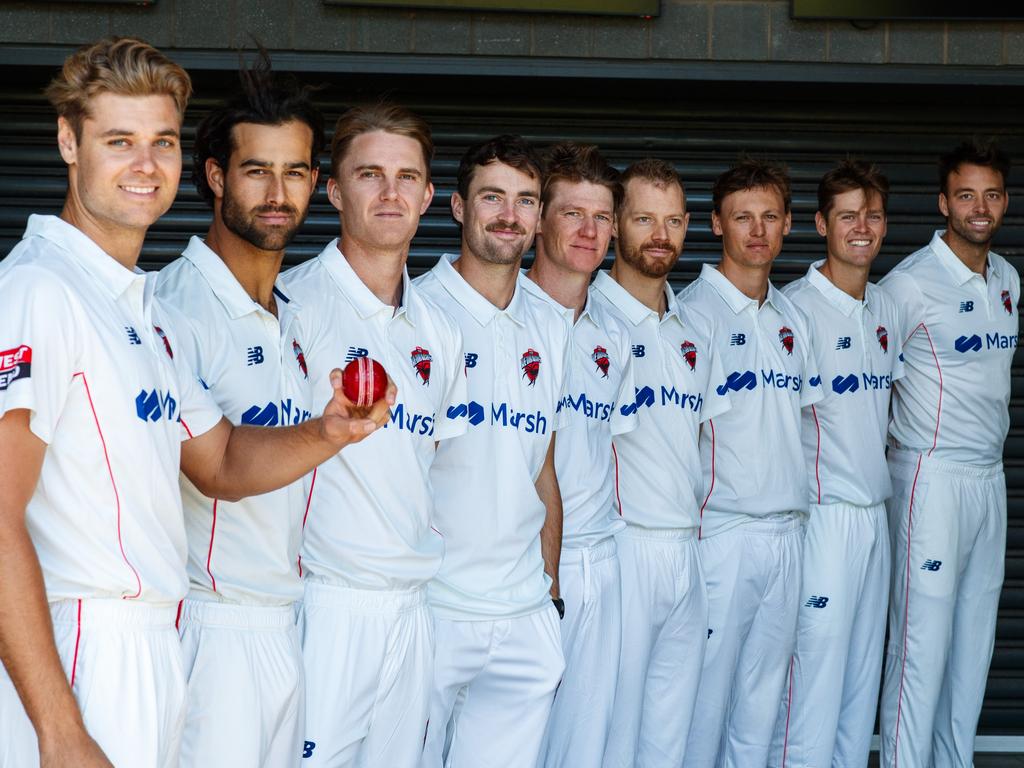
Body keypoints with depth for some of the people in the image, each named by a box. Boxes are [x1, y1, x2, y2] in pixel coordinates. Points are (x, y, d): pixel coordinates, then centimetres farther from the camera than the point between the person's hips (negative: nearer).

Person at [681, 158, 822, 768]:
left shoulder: (793, 318, 12)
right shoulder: (692, 311, -7)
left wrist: (801, 507, 12)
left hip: (788, 532, 6)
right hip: (720, 534, -6)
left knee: (764, 699, 12)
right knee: (704, 696, -1)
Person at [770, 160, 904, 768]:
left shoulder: (886, 307, 10)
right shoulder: (795, 307, -12)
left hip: (875, 513, 7)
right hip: (823, 513, -7)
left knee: (864, 671, 13)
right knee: (815, 676, -6)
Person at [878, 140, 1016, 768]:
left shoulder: (1008, 279, 11)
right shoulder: (910, 283, -12)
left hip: (991, 475, 7)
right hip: (933, 476, -7)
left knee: (976, 635, 11)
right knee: (923, 637, -6)